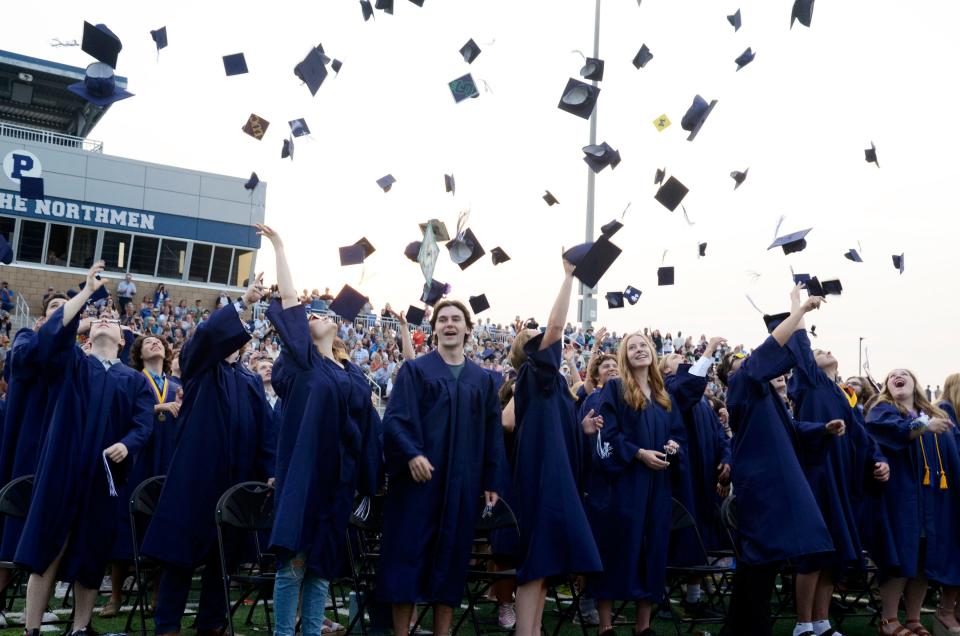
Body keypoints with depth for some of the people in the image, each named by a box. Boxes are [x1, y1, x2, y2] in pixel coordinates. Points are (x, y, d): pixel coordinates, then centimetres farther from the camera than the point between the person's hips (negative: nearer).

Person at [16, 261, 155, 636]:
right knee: (47, 547, -2)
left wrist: (127, 444, -19)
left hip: (104, 473, 1)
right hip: (64, 467, -1)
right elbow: (51, 334, -8)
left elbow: (144, 421, 2)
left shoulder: (134, 379, 15)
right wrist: (87, 291, -8)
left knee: (90, 553, 5)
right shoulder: (71, 364, 12)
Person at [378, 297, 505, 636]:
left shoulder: (483, 380, 13)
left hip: (463, 482, 3)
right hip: (419, 477, -3)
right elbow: (395, 418, -7)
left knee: (452, 556, 7)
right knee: (409, 554, -1)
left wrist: (492, 481, 3)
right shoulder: (414, 370, 4)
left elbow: (493, 434, 11)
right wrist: (411, 454, -23)